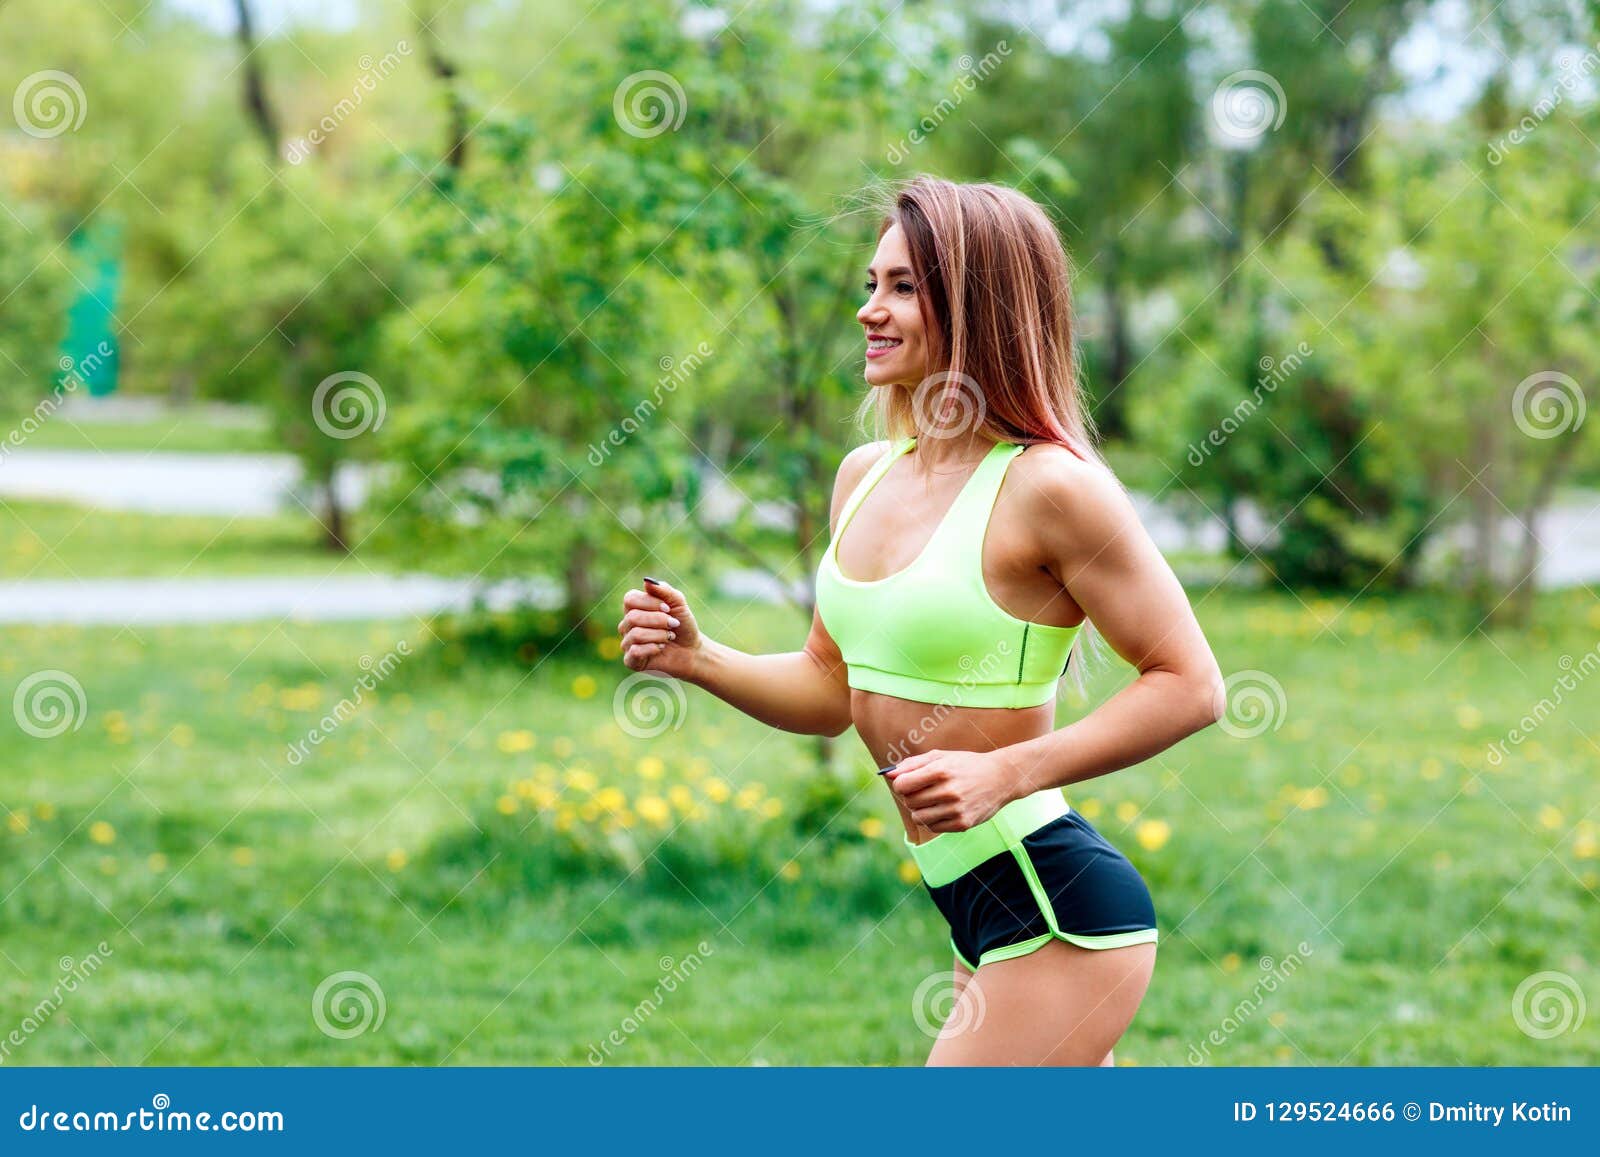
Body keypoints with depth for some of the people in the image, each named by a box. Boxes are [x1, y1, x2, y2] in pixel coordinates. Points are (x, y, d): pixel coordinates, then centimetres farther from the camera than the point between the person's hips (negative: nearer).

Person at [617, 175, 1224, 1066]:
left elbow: (1190, 686, -15)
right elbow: (830, 688, 18)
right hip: (975, 903, 9)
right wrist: (697, 659, 1)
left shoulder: (1045, 486, -15)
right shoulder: (866, 475, 9)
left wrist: (1003, 774, -22)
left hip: (1059, 912, -9)